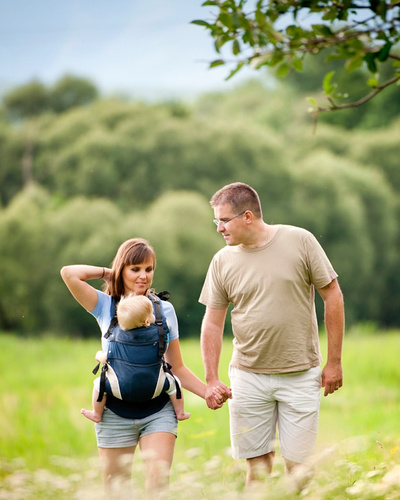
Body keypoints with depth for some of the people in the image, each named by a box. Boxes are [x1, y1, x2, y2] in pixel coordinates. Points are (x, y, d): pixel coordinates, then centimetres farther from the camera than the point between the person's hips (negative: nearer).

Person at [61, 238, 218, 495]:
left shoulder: (164, 310, 6)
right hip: (116, 413, 0)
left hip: (158, 411, 0)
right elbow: (69, 273, -14)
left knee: (158, 477, -17)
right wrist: (108, 272, 1)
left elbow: (177, 368, 11)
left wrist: (208, 392, -2)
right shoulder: (106, 306, 2)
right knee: (116, 489, 3)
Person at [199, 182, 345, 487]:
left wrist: (334, 362, -1)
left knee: (298, 465, -2)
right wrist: (211, 379, 1)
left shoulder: (299, 241, -5)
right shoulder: (222, 261, 2)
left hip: (300, 374, -2)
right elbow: (213, 322, 8)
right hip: (248, 377, 2)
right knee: (258, 463, 3)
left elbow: (333, 296, -1)